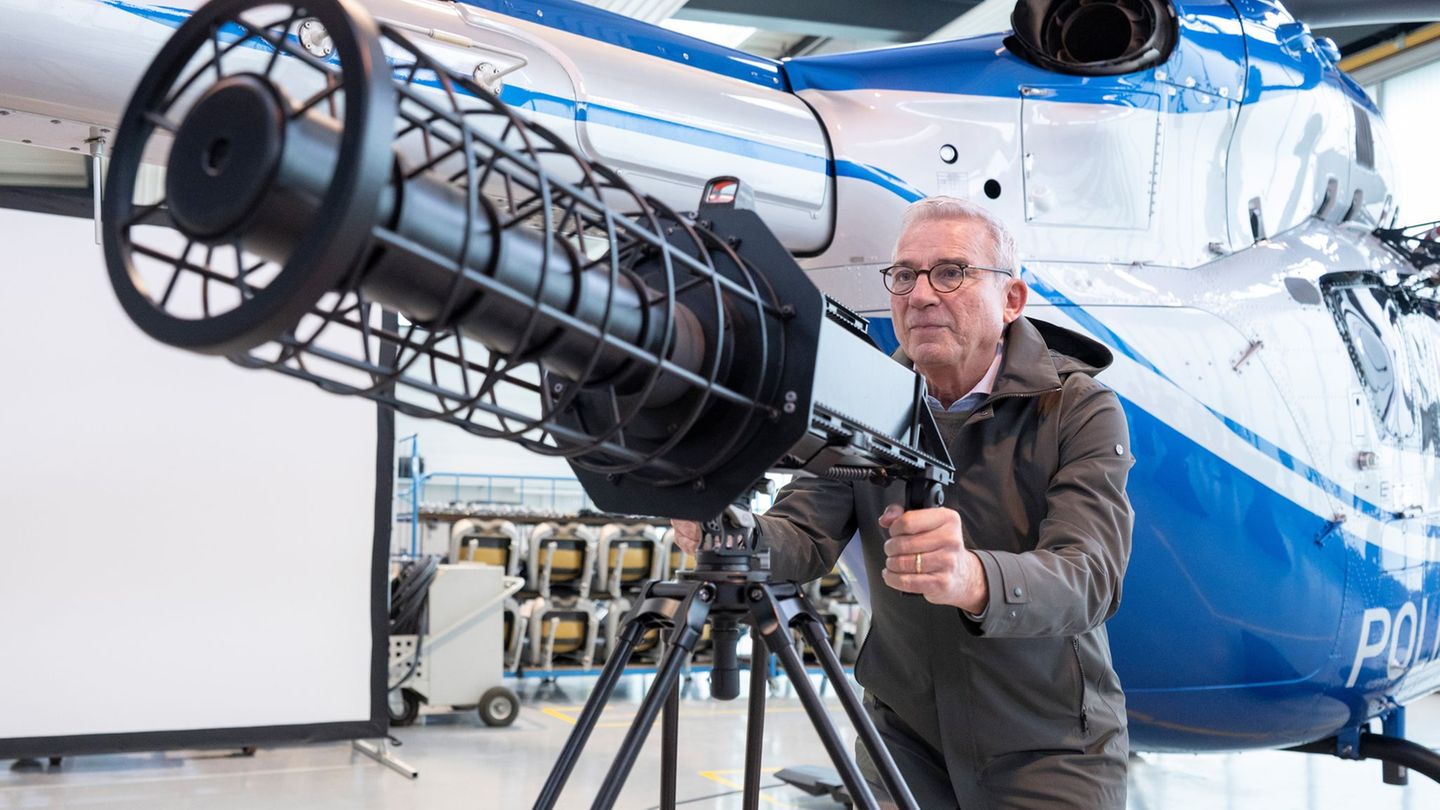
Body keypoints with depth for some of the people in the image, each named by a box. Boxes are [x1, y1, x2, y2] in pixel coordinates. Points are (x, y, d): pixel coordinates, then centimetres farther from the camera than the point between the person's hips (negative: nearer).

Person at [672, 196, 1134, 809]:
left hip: (1048, 752, -2)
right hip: (904, 739, 3)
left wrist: (974, 580, -49)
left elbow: (1089, 577, -28)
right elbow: (806, 538, -13)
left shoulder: (1079, 408, -14)